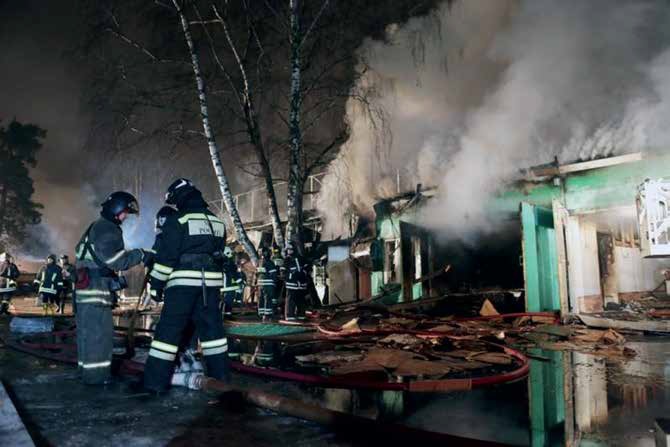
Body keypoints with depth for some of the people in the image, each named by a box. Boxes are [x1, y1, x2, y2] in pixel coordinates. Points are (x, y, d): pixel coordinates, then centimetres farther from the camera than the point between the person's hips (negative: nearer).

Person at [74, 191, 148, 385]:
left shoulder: (96, 227, 21)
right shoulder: (107, 229, -13)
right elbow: (114, 259, -22)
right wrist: (140, 254, -16)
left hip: (87, 289, 11)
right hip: (95, 290, -11)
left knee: (89, 331, 16)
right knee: (98, 332, -6)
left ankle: (89, 369, 25)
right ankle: (95, 374, -1)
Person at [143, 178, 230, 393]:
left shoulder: (178, 220, -5)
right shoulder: (217, 222, 15)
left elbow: (166, 256, -9)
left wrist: (156, 283, -3)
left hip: (183, 282, -6)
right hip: (211, 282, 6)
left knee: (169, 330, 0)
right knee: (212, 328, 12)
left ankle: (157, 381, 1)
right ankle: (220, 376, 18)